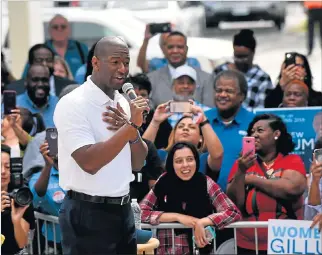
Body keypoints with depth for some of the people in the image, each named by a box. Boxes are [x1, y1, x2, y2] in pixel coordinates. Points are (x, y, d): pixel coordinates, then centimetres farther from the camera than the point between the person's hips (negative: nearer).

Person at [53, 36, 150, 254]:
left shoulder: (124, 103, 9)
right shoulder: (72, 104, -14)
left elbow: (137, 164, 10)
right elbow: (90, 163, -24)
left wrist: (132, 129, -8)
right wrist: (131, 126, -24)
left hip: (123, 210, 7)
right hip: (88, 215, -7)